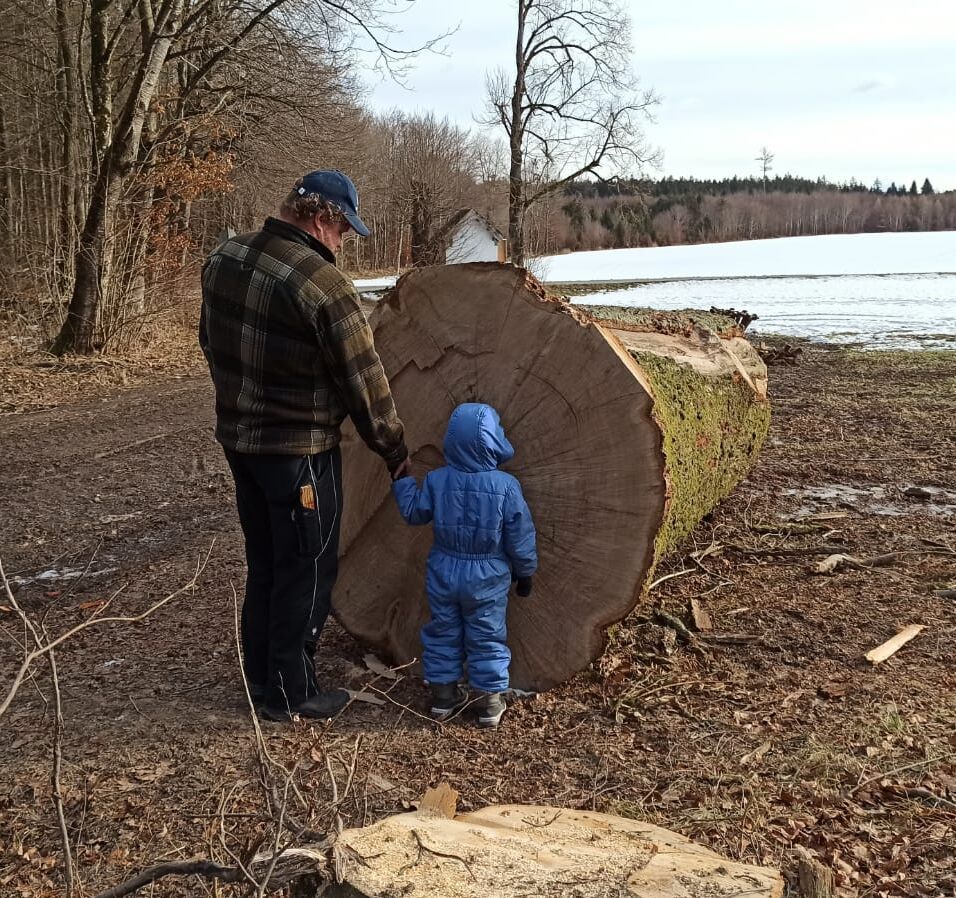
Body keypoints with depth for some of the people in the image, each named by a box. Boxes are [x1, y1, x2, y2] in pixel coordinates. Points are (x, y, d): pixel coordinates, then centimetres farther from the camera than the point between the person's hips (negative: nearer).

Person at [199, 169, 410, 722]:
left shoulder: (222, 260, 2)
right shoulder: (324, 284, -22)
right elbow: (364, 382, -16)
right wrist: (395, 452, -3)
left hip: (238, 438, 8)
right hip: (301, 452, -8)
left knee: (264, 563, 21)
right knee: (306, 572, 6)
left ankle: (260, 677, 33)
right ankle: (291, 695, 17)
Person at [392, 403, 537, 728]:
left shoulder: (436, 481, -11)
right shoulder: (506, 486, -16)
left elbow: (414, 512, 5)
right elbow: (520, 538, -9)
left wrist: (402, 479, 19)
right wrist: (525, 572, 6)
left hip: (444, 574, 2)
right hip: (488, 579, -2)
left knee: (442, 634, 17)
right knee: (487, 639, 10)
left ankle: (443, 696, 25)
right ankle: (489, 702, 17)